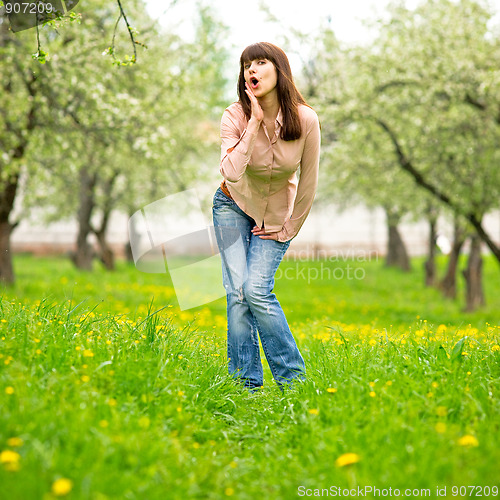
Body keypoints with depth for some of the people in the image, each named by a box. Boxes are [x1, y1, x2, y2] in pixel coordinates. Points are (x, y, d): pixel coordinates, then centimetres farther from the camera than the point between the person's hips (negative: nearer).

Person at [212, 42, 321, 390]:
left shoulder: (306, 120, -20)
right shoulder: (236, 117, -19)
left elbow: (308, 182, -9)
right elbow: (231, 174, -34)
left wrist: (289, 229, -3)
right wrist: (255, 123, -34)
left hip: (277, 216, -1)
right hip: (234, 207, 1)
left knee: (256, 289, -18)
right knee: (237, 291, -11)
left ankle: (293, 377, -4)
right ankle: (246, 383, -2)